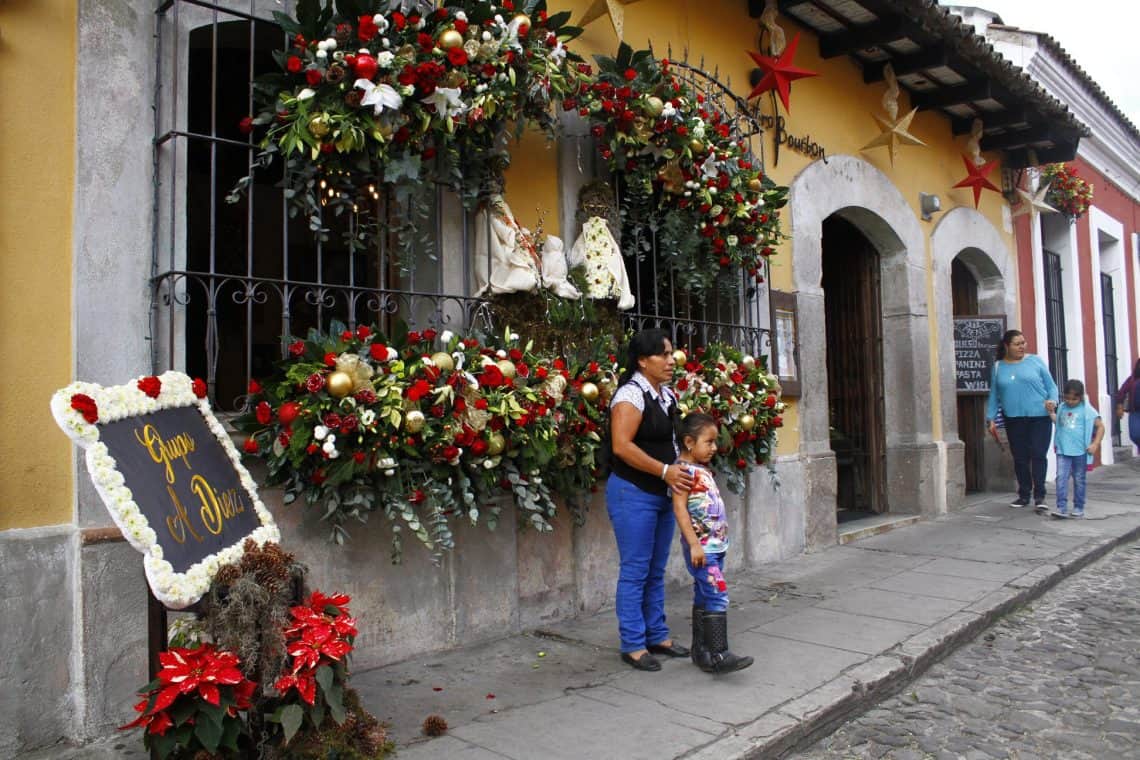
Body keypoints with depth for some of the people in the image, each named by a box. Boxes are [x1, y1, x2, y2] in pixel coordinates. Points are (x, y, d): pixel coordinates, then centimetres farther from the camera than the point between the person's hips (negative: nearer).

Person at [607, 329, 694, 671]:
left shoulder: (668, 395, 12)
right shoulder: (632, 394, -14)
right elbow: (622, 446, -23)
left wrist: (684, 470, 8)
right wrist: (664, 471, -24)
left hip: (663, 493, 8)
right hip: (633, 493, -8)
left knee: (656, 571, 16)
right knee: (635, 572, 0)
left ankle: (657, 636, 28)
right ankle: (633, 645, 11)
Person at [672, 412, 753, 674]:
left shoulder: (703, 470, 14)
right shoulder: (684, 470, -14)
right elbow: (679, 508, -20)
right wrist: (694, 544, -23)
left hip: (715, 545, 9)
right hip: (701, 547, -9)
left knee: (704, 597, 13)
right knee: (717, 596, -13)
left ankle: (700, 649, 21)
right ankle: (718, 655, -11)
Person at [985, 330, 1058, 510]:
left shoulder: (1035, 361, 5)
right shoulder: (998, 367, 9)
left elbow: (1051, 386, 7)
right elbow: (994, 396, 11)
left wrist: (1052, 400, -13)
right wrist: (991, 418, 5)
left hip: (1039, 416, -2)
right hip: (1014, 419, 2)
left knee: (1038, 455, -6)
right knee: (1020, 458, 6)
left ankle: (1039, 496, -1)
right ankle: (1024, 495, 17)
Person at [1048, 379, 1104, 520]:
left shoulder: (1087, 410, -2)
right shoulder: (1062, 408, 9)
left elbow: (1100, 426, 0)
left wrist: (1095, 443, -9)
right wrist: (1051, 412, 8)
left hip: (1080, 451, -2)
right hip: (1063, 450, 2)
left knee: (1079, 479, 9)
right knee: (1061, 478, -8)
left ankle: (1079, 507, 20)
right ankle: (1061, 507, -10)